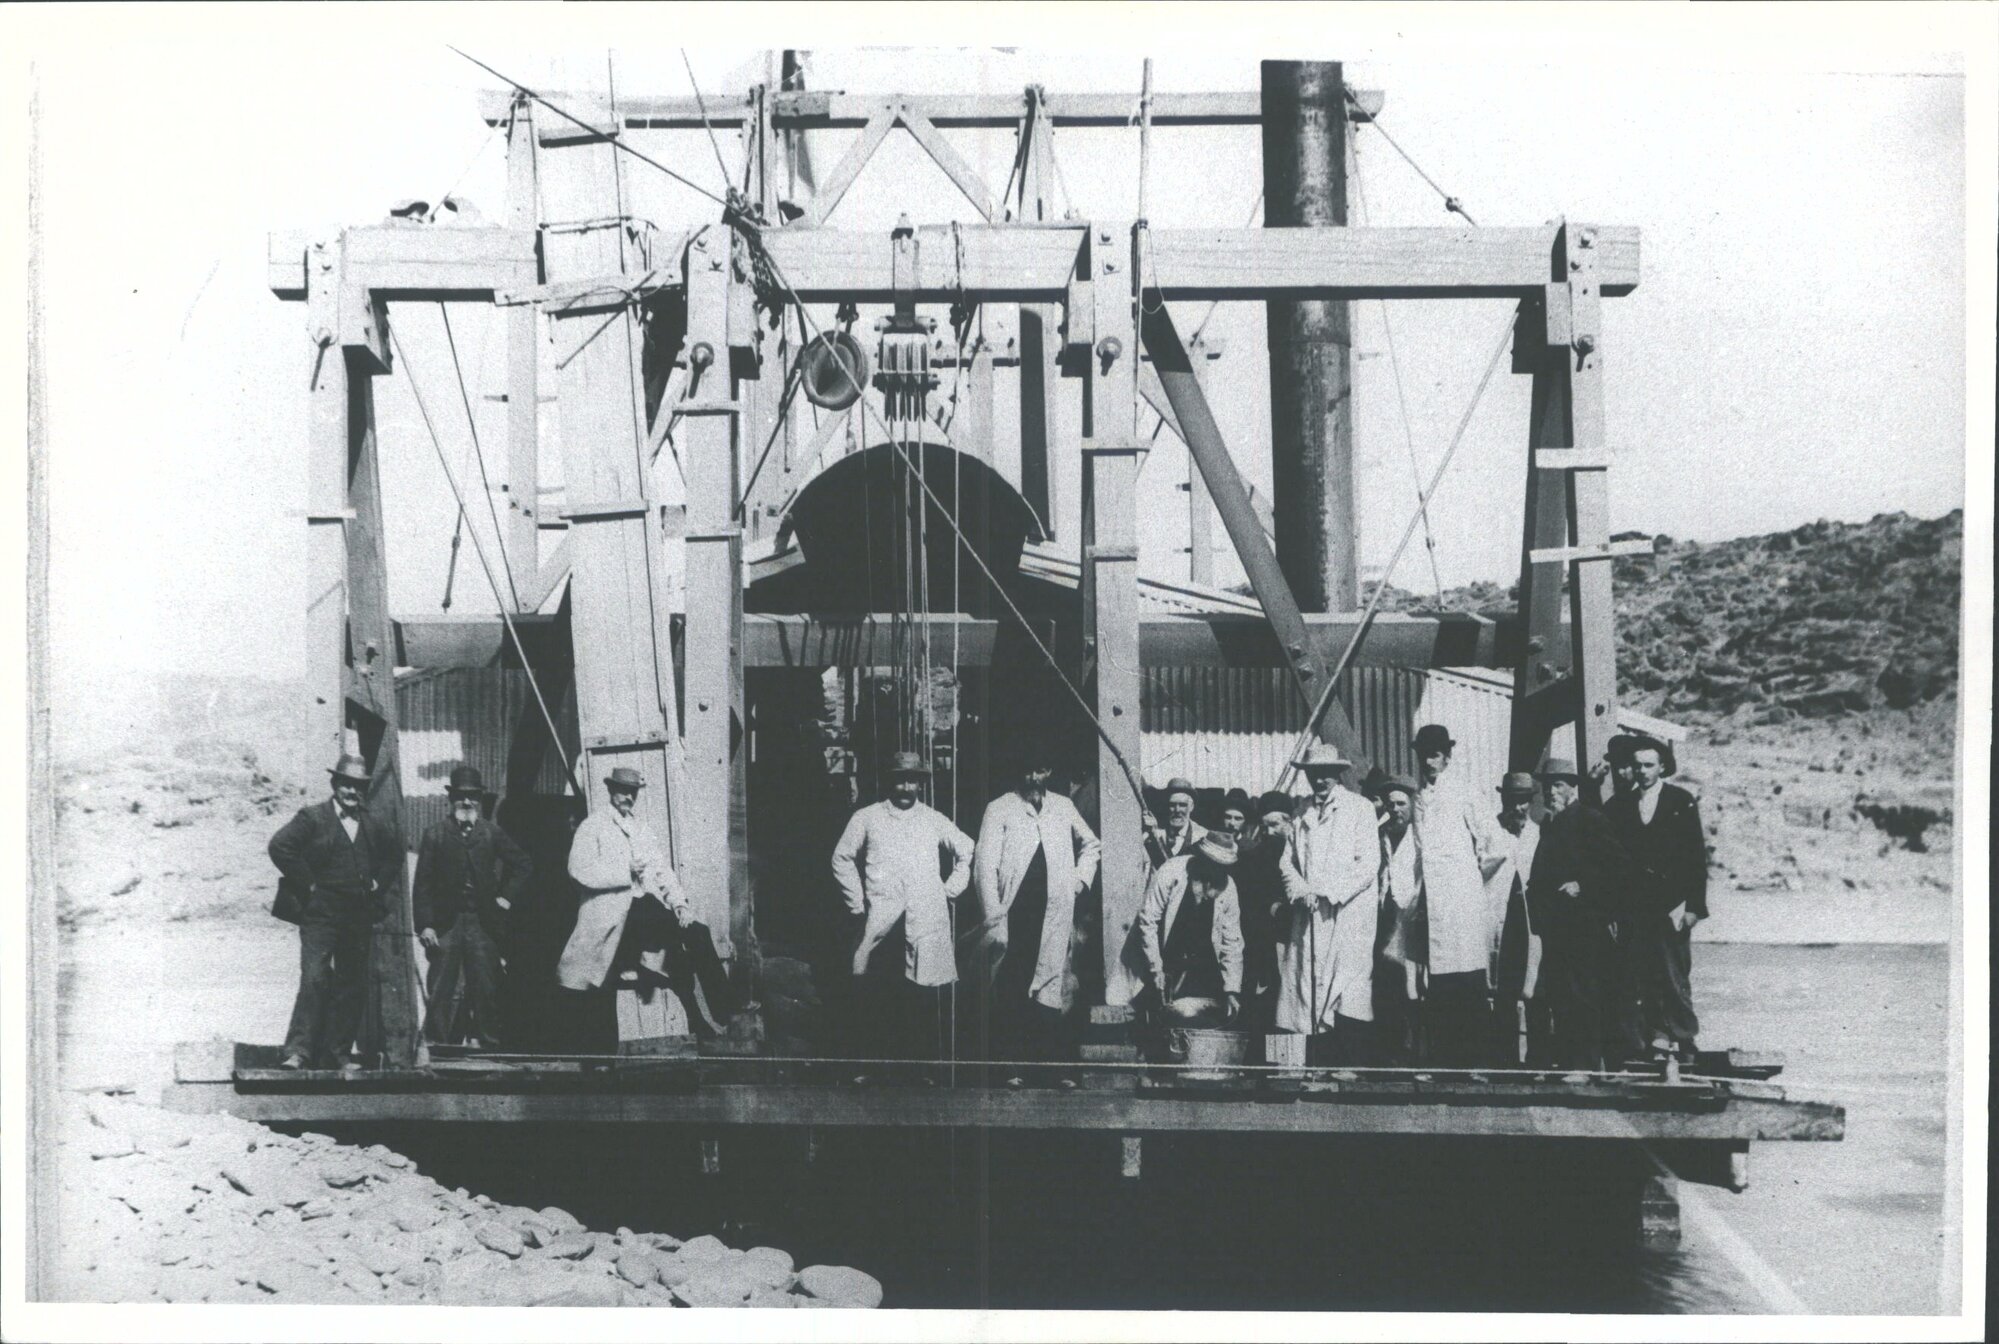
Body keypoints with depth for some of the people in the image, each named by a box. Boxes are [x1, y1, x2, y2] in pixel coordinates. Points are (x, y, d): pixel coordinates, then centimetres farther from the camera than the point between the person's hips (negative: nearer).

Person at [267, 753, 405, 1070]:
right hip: (320, 915, -5)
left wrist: (379, 883, 14)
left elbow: (394, 851, 29)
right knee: (314, 979, -15)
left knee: (352, 987, 5)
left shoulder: (373, 825, 12)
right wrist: (307, 884, -12)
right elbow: (280, 846, -13)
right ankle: (298, 1051, -15)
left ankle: (338, 1054, 11)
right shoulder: (312, 817, -3)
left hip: (359, 918, 5)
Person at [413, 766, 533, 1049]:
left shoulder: (492, 835, 8)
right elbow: (422, 885, 1)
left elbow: (524, 866, 16)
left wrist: (508, 897, 5)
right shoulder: (435, 836, 4)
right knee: (440, 994, -2)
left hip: (483, 925, 1)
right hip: (445, 925, -1)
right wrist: (424, 925, -7)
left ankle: (490, 1046, 6)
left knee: (487, 991, 1)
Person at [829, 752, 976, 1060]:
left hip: (928, 922, 1)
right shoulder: (867, 818, 8)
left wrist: (951, 889, 14)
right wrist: (856, 903, 9)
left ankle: (935, 1058, -1)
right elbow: (843, 858, 15)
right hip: (880, 923, -1)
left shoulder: (934, 820, 12)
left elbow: (967, 851, 23)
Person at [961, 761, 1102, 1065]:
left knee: (1050, 1004, 2)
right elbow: (985, 865, -7)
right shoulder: (1000, 809, 0)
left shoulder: (1063, 806, 12)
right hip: (1014, 922, -3)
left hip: (1054, 923, 3)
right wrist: (994, 921, -15)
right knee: (1008, 1003, -3)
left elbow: (1091, 844, 30)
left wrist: (1082, 876, 12)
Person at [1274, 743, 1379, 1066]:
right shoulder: (1302, 816, 18)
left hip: (1348, 915, -4)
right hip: (1309, 918, 4)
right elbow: (1288, 862, 14)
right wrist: (1301, 891, -6)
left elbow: (1368, 863, -4)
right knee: (1312, 1003, -2)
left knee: (1349, 1005, -12)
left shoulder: (1359, 808, 4)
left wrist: (1329, 894, -11)